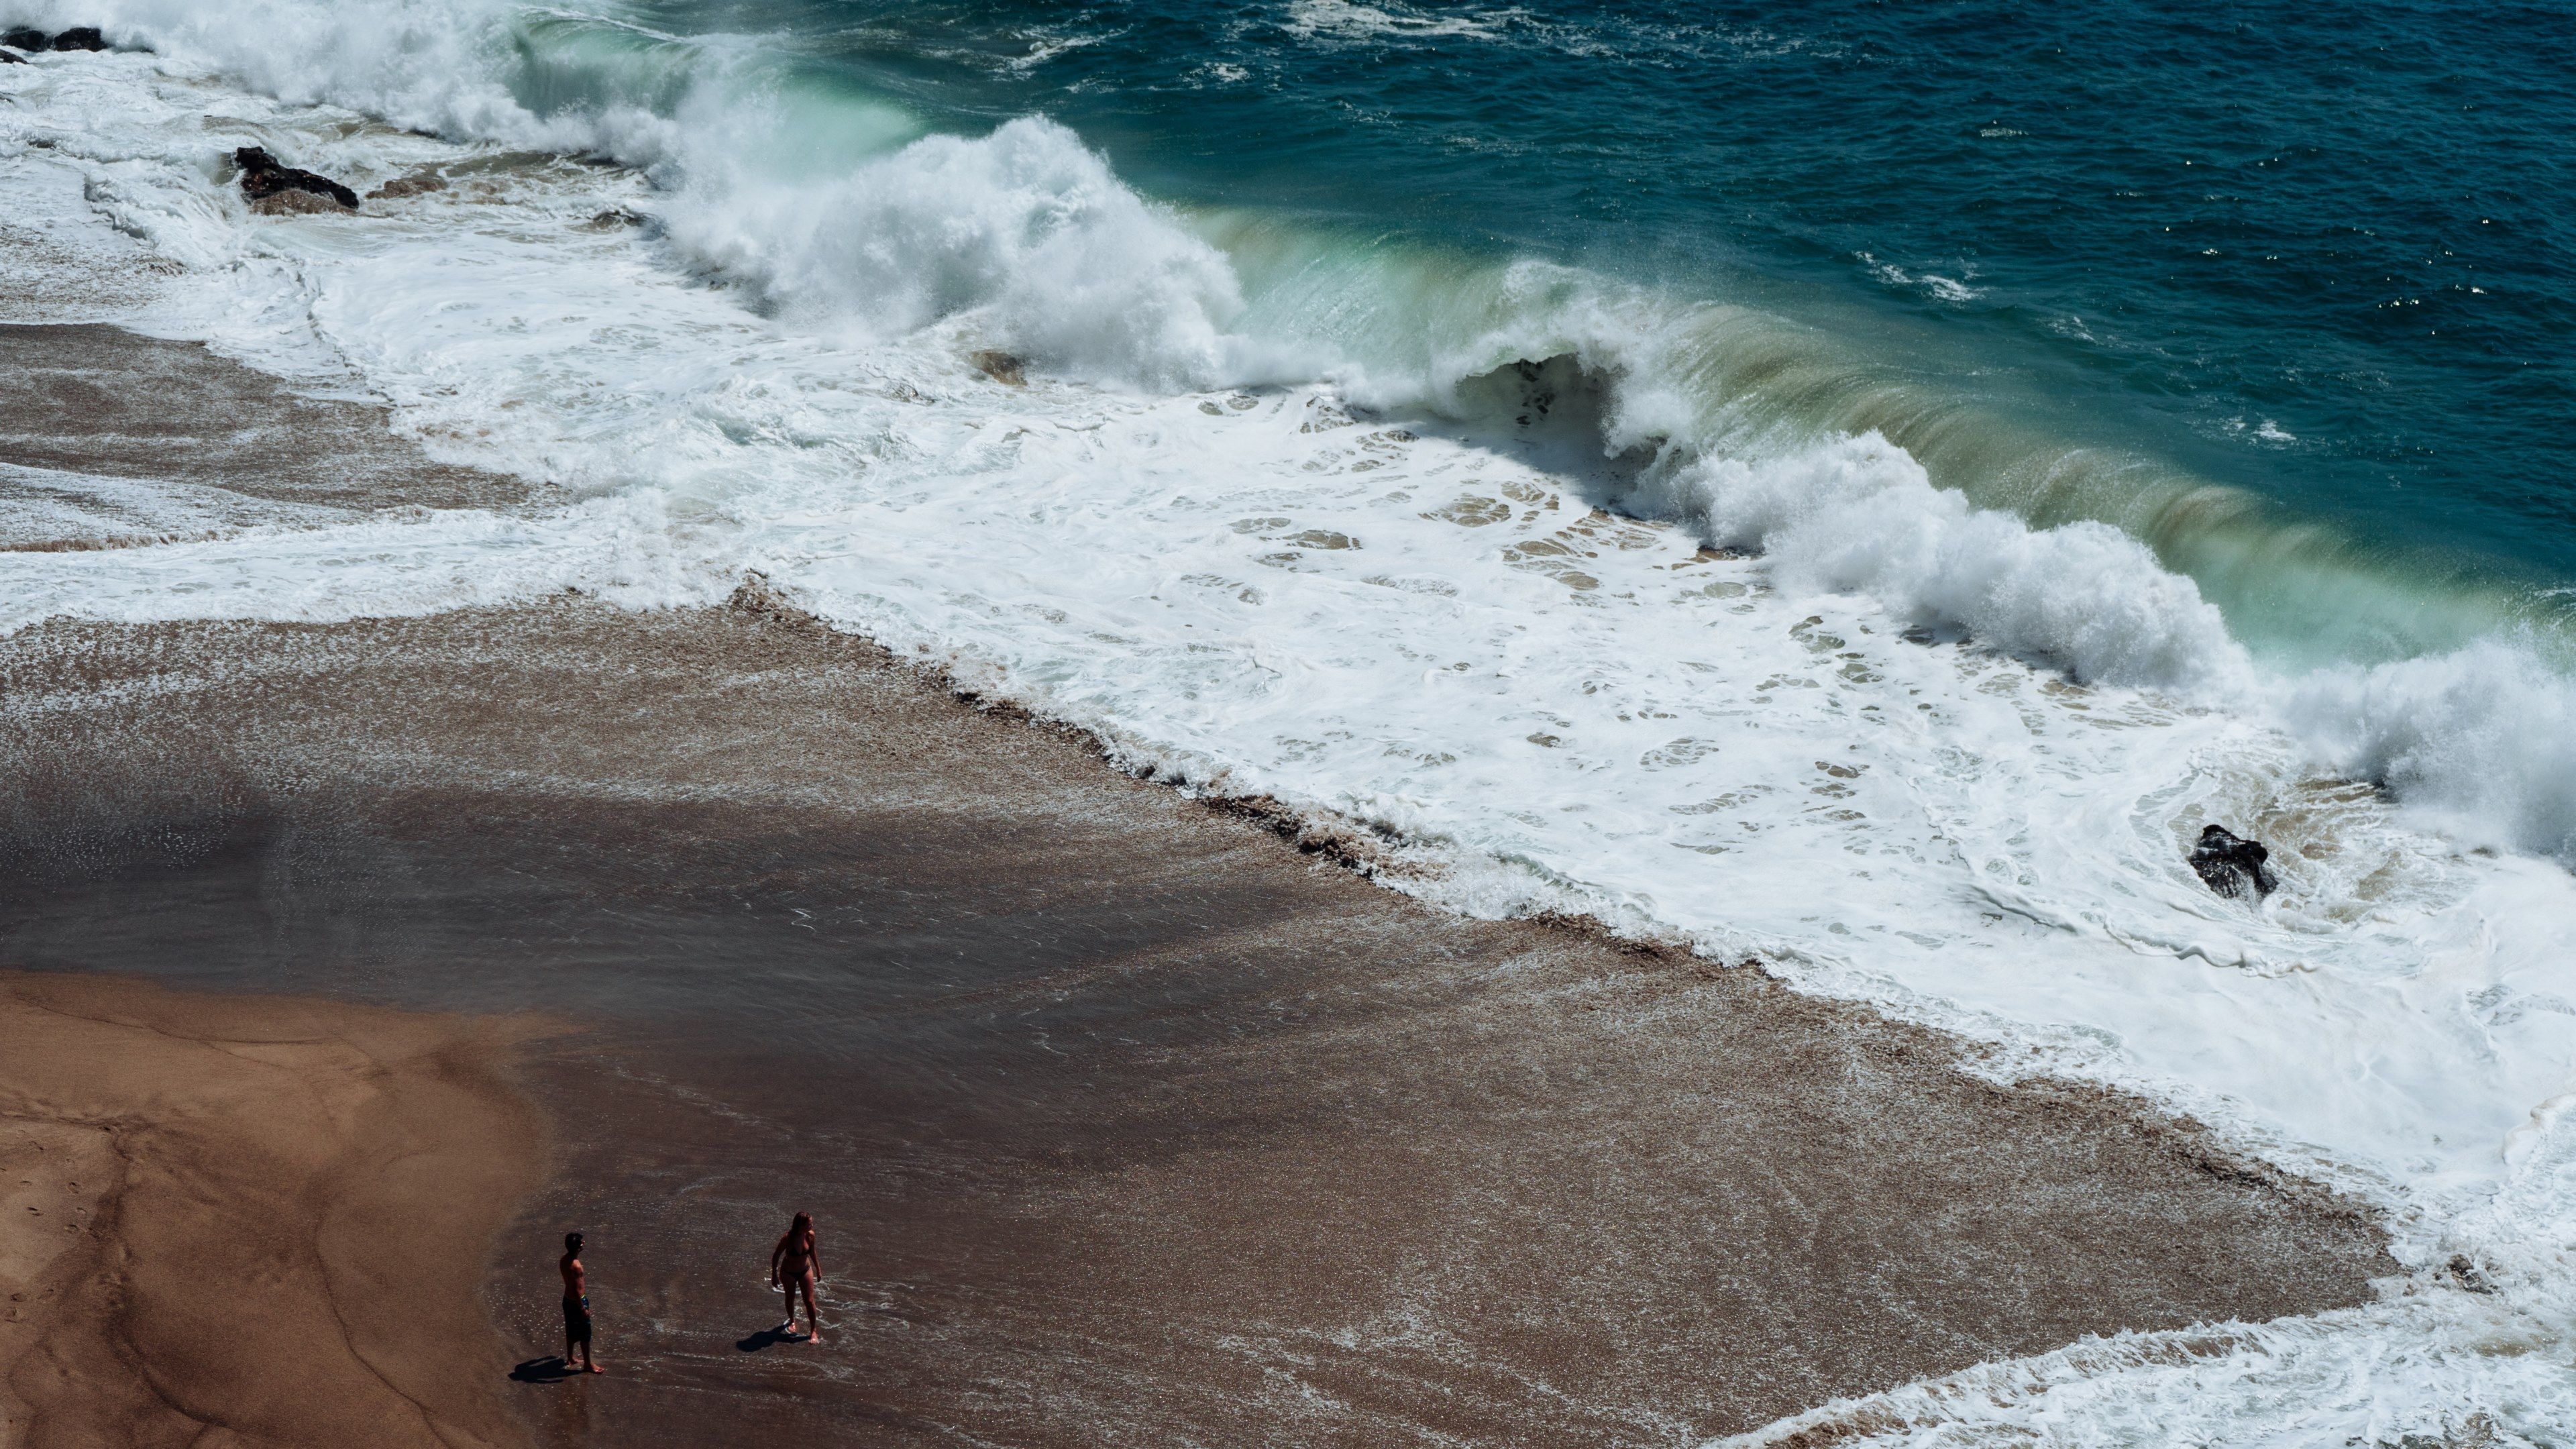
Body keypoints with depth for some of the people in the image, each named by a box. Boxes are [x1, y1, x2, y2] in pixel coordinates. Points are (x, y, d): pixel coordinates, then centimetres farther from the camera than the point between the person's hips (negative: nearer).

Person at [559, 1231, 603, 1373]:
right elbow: (577, 1290, -25)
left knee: (571, 1331, 23)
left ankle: (570, 1359, 38)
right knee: (585, 1334, 5)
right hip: (577, 1302, -9)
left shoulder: (564, 1260, -2)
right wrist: (583, 1309, -19)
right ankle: (588, 1364, 16)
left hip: (567, 1299, 9)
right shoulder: (575, 1266, -29)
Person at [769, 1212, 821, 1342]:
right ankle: (792, 1322, 47)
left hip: (805, 1271, 2)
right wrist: (774, 1276, -9)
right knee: (790, 1299, 20)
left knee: (810, 1301, 2)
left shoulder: (810, 1236, -17)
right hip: (788, 1273, -2)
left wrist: (818, 1268, 13)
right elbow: (776, 1256, -16)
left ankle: (813, 1331, 16)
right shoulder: (788, 1238, -30)